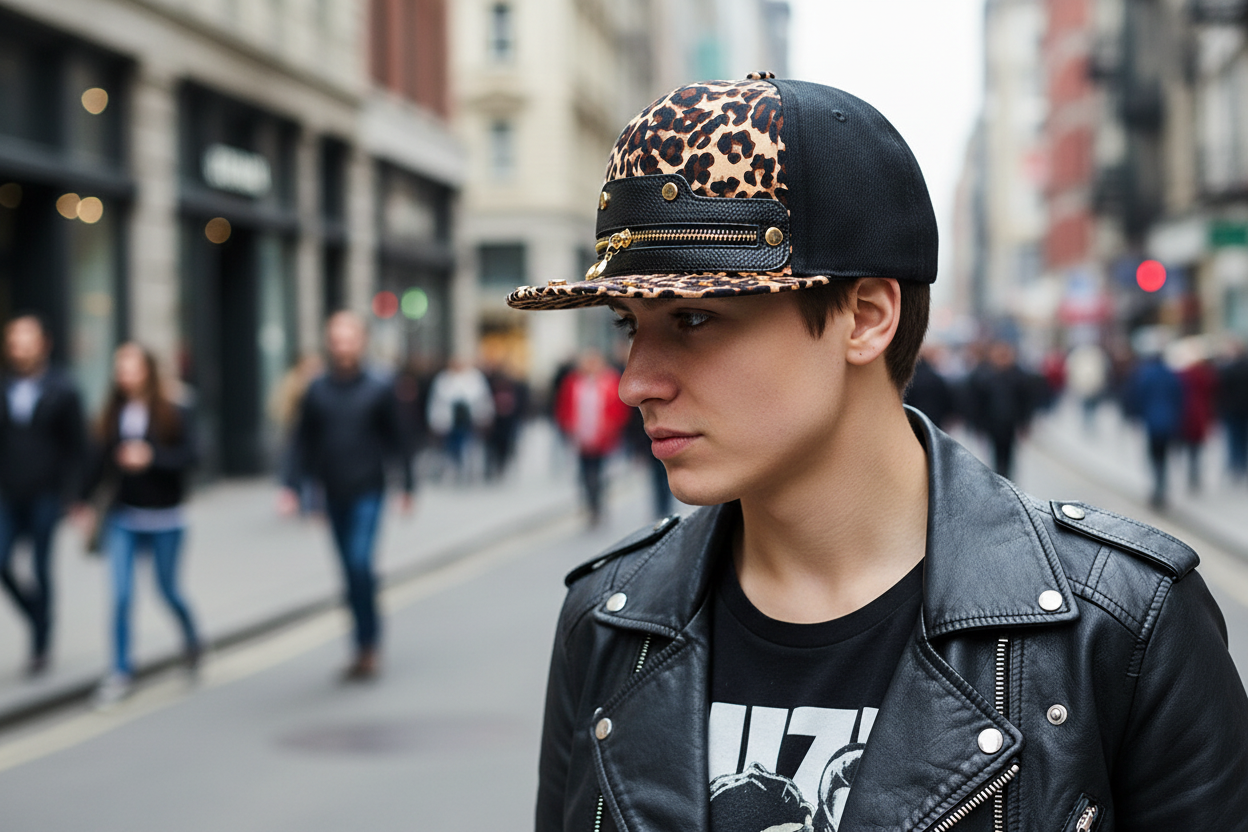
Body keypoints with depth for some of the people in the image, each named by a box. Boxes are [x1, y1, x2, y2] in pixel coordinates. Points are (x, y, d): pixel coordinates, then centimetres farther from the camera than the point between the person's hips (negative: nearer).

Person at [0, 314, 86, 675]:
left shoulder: (62, 392, 0)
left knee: (41, 570, 2)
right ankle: (38, 617, 20)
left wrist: (68, 496, -6)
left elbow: (76, 449, 1)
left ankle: (41, 645, 15)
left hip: (44, 496, -3)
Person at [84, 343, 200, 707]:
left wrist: (151, 456, -30)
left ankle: (191, 636, 40)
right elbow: (100, 462, 4)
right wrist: (83, 500, -2)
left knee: (168, 588, 10)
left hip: (165, 518, -2)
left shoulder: (174, 415, -6)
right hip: (123, 518, 2)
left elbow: (189, 456, -16)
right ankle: (121, 672, 4)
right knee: (121, 593, -4)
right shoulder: (113, 416, 2)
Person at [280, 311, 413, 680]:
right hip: (334, 494, 3)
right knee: (352, 570, 8)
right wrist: (292, 486, 0)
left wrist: (407, 484, 6)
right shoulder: (317, 391, 6)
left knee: (359, 563, -16)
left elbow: (395, 440, 6)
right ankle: (370, 640, 18)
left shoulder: (379, 390, 0)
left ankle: (366, 646, -6)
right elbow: (303, 442, 8)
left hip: (367, 492, -3)